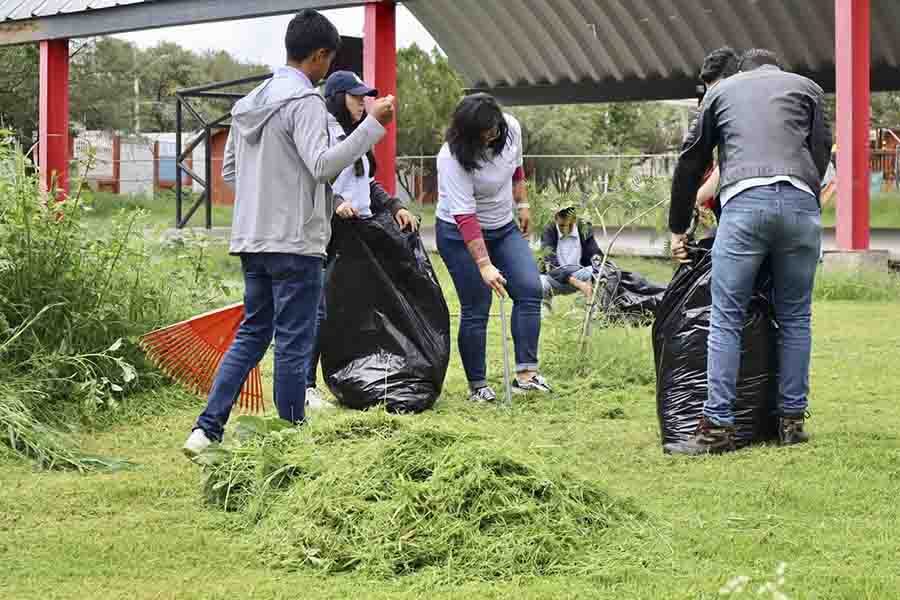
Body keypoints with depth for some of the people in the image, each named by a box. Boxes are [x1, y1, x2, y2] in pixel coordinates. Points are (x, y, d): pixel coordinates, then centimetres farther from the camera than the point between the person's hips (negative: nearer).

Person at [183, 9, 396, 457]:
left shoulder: (249, 103, 14)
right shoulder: (304, 100, -12)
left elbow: (229, 171, 18)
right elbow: (323, 164, -22)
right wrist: (373, 124, -22)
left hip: (251, 240, 8)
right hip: (295, 243, -8)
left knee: (252, 333, 14)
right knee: (293, 343, 0)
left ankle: (207, 429, 6)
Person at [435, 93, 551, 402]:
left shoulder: (511, 128, -11)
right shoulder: (453, 157, -29)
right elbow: (465, 216, -32)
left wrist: (522, 204, 17)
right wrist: (484, 265, -35)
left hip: (504, 227, 6)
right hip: (461, 234, -6)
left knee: (530, 289, -11)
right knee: (476, 309, -7)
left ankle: (526, 374, -13)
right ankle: (477, 385, 5)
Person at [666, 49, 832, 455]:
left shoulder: (722, 91, 27)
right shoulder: (807, 88, 25)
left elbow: (690, 163, 27)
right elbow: (821, 155, 15)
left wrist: (678, 229, 33)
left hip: (744, 202, -1)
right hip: (800, 201, 1)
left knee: (726, 320, -1)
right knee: (795, 318, 11)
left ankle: (718, 426, -6)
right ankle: (792, 421, 12)